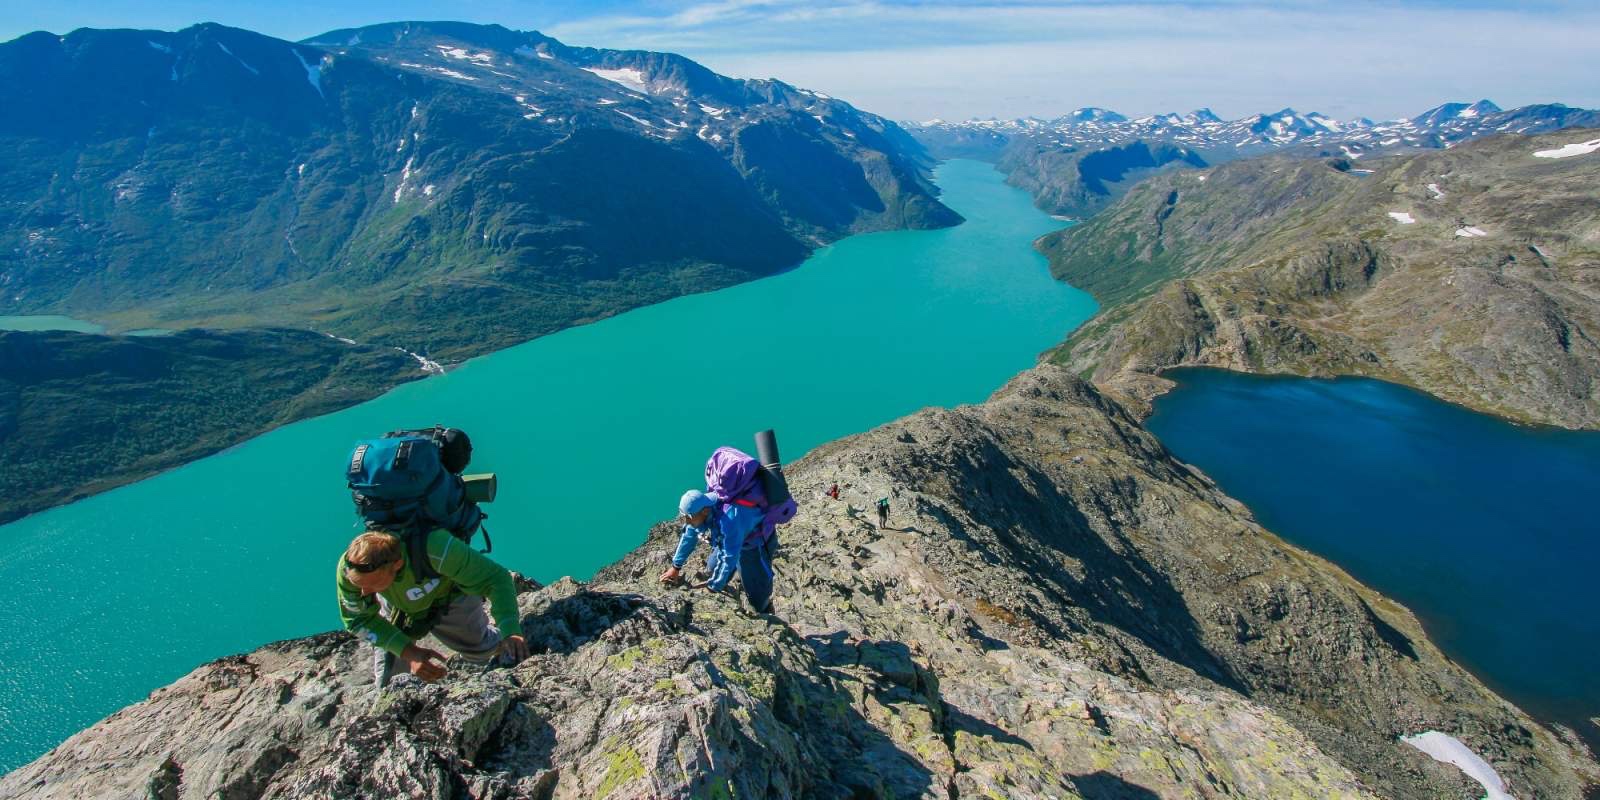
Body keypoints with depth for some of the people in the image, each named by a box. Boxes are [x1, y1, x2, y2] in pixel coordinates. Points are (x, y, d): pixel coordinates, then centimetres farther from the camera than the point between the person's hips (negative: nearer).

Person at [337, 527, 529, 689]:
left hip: (449, 597, -2)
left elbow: (496, 577, -40)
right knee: (387, 688, 7)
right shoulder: (348, 567, -36)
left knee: (481, 649, 14)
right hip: (395, 607, 2)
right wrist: (409, 652, -34)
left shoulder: (435, 549, -47)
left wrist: (511, 632, -53)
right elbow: (358, 620, -21)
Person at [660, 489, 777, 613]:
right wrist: (676, 567, 5)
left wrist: (714, 588, -24)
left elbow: (729, 559, -34)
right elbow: (689, 536, -2)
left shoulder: (729, 521, -43)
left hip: (756, 544, -7)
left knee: (758, 595, -6)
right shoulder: (700, 506, -19)